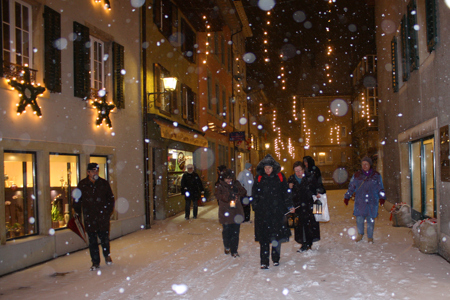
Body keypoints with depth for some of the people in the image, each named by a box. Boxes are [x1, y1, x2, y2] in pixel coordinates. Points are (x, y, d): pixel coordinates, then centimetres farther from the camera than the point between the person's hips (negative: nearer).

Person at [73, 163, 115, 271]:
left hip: (103, 216, 0)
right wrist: (78, 212, 4)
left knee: (104, 237, 3)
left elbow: (111, 198, 12)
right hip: (89, 217, 0)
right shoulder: (82, 185, 2)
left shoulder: (104, 183, 5)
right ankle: (95, 262, 15)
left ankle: (107, 255, 30)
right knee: (92, 240, 3)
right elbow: (77, 200, 9)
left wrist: (109, 210, 5)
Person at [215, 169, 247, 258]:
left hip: (237, 212, 2)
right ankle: (227, 247, 31)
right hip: (225, 213, -1)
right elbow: (217, 195, -13)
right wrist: (227, 196, -27)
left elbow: (243, 192, 2)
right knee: (226, 231, 6)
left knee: (235, 232, 1)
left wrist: (237, 191, -18)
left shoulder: (236, 184, 9)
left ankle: (234, 251, 10)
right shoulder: (221, 185, 1)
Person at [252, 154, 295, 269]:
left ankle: (276, 259, 23)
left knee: (277, 235, 6)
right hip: (262, 212, 0)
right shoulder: (259, 178, 4)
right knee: (263, 237, -3)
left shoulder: (280, 177, 3)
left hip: (277, 210, 0)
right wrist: (255, 207, 2)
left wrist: (290, 206, 3)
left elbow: (286, 192, 7)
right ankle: (264, 262, 0)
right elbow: (255, 194, 9)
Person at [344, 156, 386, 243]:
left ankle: (370, 237, 20)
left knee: (371, 219, 4)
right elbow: (351, 187, 10)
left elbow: (380, 188, 9)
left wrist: (382, 197, 1)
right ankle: (360, 234, 23)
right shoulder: (356, 175, 7)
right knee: (359, 218, -1)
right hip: (360, 201, 0)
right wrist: (347, 197, 7)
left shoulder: (376, 175, 6)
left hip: (372, 202, 0)